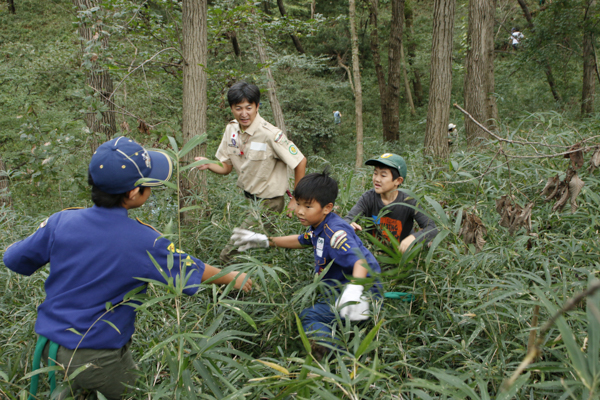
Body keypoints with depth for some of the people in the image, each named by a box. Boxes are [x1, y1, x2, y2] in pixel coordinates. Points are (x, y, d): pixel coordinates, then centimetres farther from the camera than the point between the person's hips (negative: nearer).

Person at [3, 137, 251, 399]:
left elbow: (15, 260, 1)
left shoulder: (61, 223, -14)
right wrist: (234, 278, 12)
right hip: (99, 357, -4)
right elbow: (195, 271, -6)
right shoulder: (145, 243, -22)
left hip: (50, 346, 5)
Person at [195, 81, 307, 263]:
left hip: (268, 202, -7)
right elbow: (226, 167, 4)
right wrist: (208, 165, -18)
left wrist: (296, 200, -11)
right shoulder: (231, 129, -2)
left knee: (229, 256, -8)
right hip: (249, 199, 7)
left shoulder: (269, 134, -23)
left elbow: (300, 162, -16)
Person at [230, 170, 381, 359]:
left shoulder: (335, 233, -25)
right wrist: (266, 241, 28)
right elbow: (301, 241, 28)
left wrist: (355, 288, -58)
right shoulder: (318, 226, 7)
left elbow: (360, 260, -39)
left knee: (309, 316, -23)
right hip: (339, 289, 11)